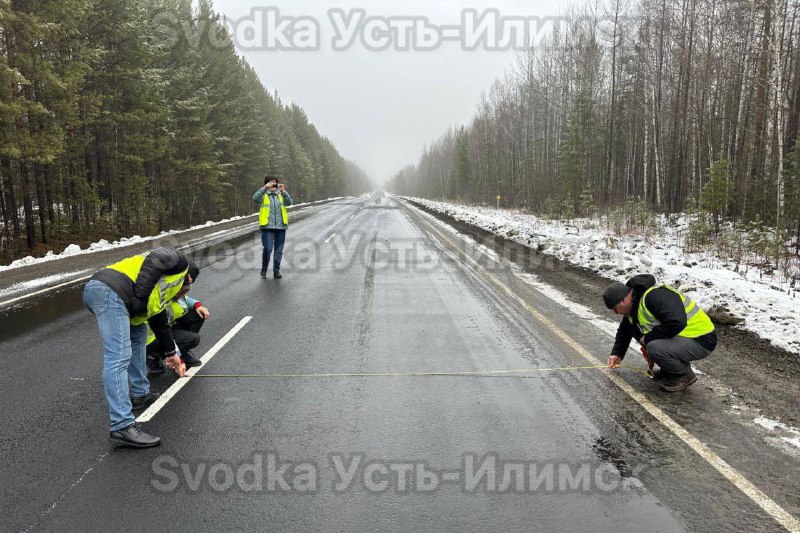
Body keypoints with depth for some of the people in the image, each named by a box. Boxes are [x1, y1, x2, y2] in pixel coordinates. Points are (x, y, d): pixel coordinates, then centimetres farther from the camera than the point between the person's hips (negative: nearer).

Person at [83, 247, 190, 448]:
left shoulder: (162, 290, 38)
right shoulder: (179, 260, 17)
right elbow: (153, 261, -5)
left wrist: (171, 353, 51)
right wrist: (140, 298, -13)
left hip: (95, 289, 10)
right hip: (110, 291, -10)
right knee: (119, 358, -15)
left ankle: (140, 394, 31)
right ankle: (123, 427, -18)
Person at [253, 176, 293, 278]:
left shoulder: (281, 195, 13)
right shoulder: (264, 195, 5)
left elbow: (289, 202, -3)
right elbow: (255, 199, -15)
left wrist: (283, 191, -16)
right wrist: (265, 188, -23)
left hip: (280, 226, 3)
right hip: (267, 226, -3)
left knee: (279, 250, 6)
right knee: (268, 249, -9)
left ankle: (276, 270, 16)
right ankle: (264, 269, 11)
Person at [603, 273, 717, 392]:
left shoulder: (655, 296, -26)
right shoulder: (634, 302, 4)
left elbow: (676, 323, -39)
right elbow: (624, 330, 18)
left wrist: (647, 338, -25)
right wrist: (617, 354, 8)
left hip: (701, 341, -9)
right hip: (681, 337, 10)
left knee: (655, 348, -32)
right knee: (634, 329, 2)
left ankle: (686, 374, -2)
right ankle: (669, 369, 13)